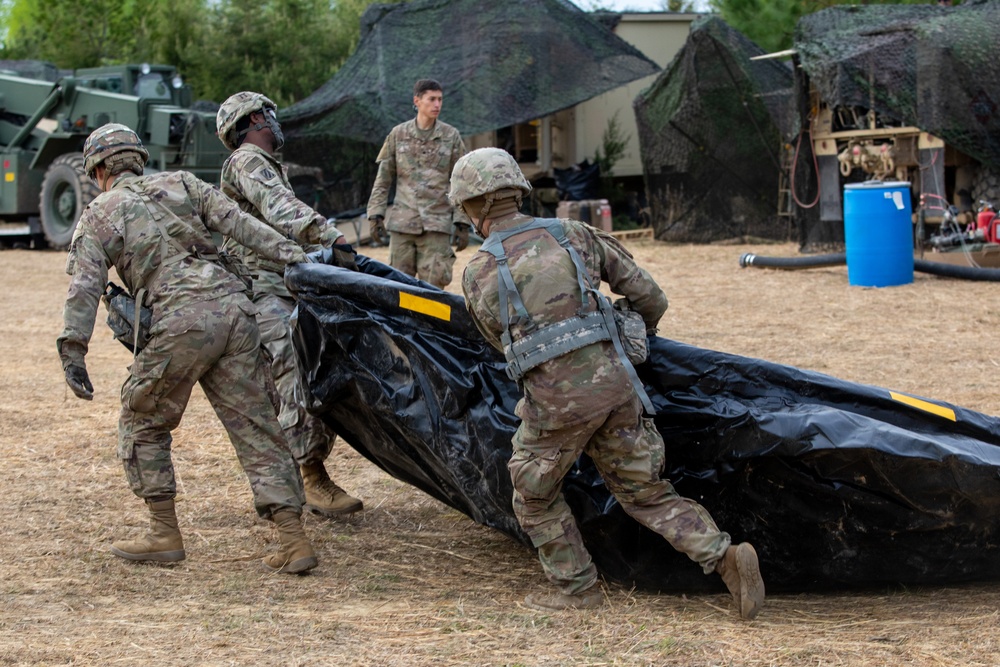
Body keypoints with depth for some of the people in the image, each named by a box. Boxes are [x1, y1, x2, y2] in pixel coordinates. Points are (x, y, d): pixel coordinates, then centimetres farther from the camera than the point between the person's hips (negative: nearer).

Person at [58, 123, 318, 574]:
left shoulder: (99, 216, 13)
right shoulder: (182, 183, 24)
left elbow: (85, 286, 0)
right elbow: (240, 224, 14)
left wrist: (73, 351, -6)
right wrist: (295, 256, 10)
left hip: (182, 320, -5)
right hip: (233, 304, 5)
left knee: (142, 422, 15)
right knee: (254, 426, 6)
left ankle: (165, 536, 17)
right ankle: (293, 540, 0)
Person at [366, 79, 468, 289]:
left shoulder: (451, 136, 5)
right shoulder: (398, 134, 7)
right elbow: (383, 179, 11)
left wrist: (462, 224, 0)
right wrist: (375, 214, 3)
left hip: (437, 223, -1)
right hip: (403, 222, 1)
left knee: (433, 285, -5)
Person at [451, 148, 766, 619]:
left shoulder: (478, 274, 3)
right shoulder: (572, 235, 10)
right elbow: (650, 297, 14)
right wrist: (638, 334, 35)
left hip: (555, 403, -4)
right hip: (612, 382, 4)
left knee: (535, 497, 22)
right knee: (646, 493, 15)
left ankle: (576, 588, 26)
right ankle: (723, 557, 1)